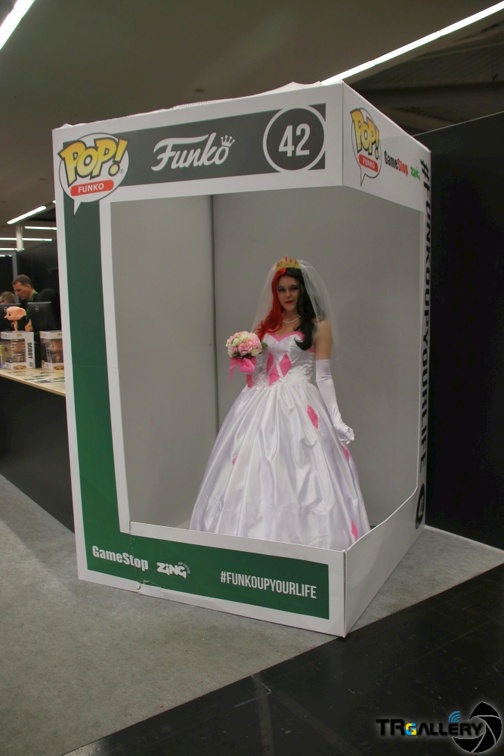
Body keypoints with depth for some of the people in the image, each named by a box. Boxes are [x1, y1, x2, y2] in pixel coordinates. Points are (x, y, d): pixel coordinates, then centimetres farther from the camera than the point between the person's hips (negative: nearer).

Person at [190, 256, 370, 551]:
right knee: (255, 471, 4)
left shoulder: (318, 326, 2)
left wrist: (335, 418, -8)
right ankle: (259, 537, 17)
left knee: (297, 472, -7)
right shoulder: (266, 324, 15)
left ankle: (300, 541, 7)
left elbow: (324, 376, -1)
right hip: (262, 405, 5)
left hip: (299, 406, -5)